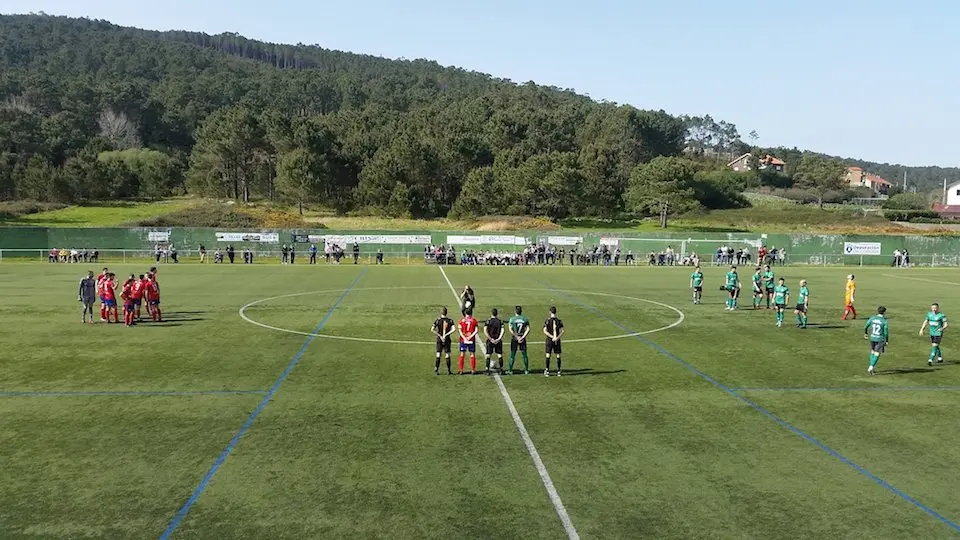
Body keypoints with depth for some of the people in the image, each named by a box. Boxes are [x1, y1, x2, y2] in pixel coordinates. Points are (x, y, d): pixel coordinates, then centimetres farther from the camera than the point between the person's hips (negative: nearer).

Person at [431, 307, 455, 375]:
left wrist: (439, 336, -9)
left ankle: (436, 370, 3)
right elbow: (453, 329, -13)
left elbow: (432, 329, -12)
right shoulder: (450, 320, -2)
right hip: (447, 339, 0)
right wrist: (446, 334, -10)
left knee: (438, 355, 4)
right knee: (447, 355, 6)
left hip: (439, 340, 0)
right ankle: (448, 370, 9)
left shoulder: (438, 320, -4)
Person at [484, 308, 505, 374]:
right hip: (498, 341, 2)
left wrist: (490, 339, -9)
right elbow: (502, 331, -7)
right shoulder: (500, 321, 2)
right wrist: (498, 339, -8)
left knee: (488, 355, 3)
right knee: (499, 355, 9)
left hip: (490, 340, -2)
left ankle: (487, 370, 1)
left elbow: (485, 331, -12)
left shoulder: (488, 321, -3)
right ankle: (501, 369, 12)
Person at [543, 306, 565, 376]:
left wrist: (552, 337, -12)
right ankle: (558, 371, 9)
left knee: (548, 355, 3)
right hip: (557, 340, 2)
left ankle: (547, 371, 3)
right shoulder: (559, 321, 0)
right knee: (558, 356, 6)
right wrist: (557, 338, -11)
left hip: (549, 340, -2)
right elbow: (562, 331, -6)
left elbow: (545, 331, -11)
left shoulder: (547, 321, -5)